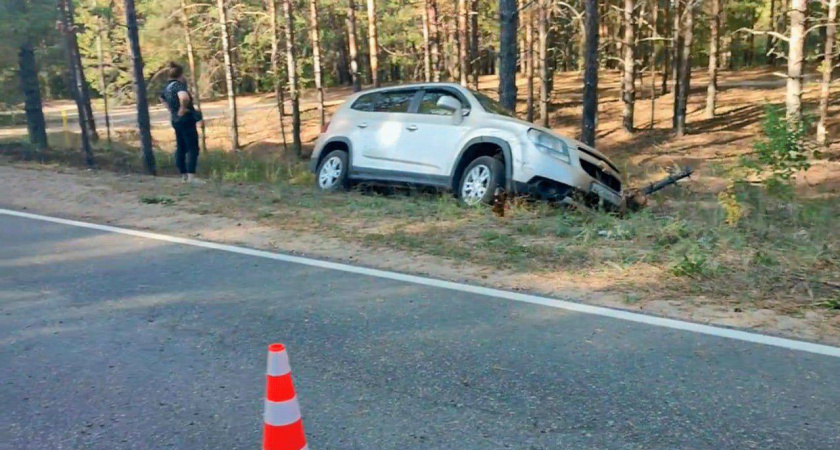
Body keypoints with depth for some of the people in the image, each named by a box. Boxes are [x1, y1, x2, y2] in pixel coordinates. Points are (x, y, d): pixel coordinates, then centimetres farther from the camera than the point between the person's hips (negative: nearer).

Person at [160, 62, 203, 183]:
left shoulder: (168, 86, 11)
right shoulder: (178, 85, -17)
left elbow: (162, 98, 33)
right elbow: (184, 97, -39)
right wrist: (182, 108, -23)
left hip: (176, 121, 9)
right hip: (186, 120, -9)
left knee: (181, 148, 13)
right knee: (192, 148, -7)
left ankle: (184, 176, 18)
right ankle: (191, 176, -13)